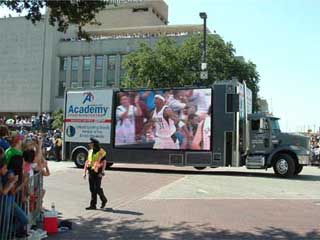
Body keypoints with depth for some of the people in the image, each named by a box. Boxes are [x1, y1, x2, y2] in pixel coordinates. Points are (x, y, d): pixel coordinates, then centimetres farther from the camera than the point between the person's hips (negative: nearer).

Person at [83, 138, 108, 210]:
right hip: (91, 172, 6)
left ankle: (104, 199, 16)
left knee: (97, 188, -9)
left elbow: (104, 162, -10)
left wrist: (102, 172, -18)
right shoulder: (90, 151, 11)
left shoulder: (101, 152, -8)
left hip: (98, 173, -6)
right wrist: (85, 172, 9)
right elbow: (87, 162, 14)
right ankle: (93, 205, 10)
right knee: (92, 189, 5)